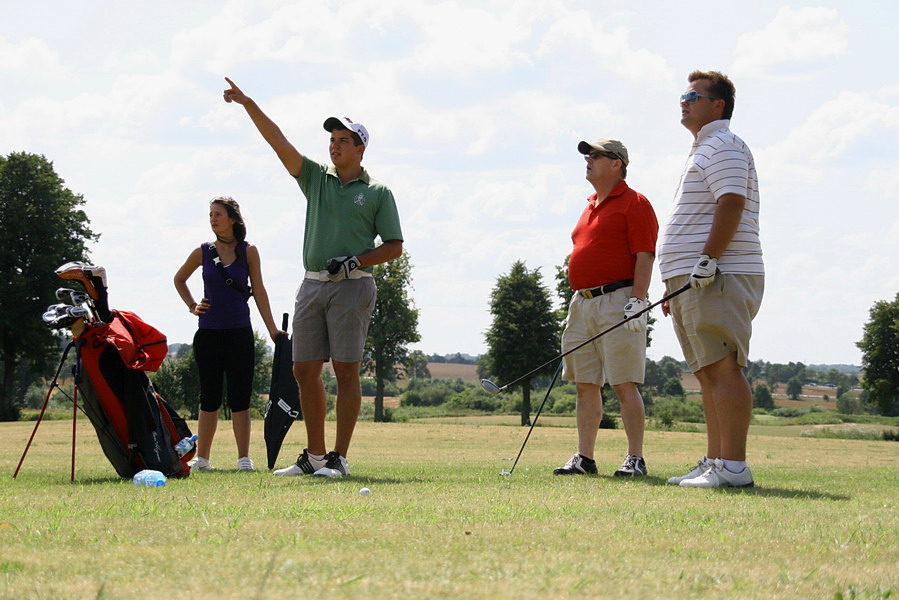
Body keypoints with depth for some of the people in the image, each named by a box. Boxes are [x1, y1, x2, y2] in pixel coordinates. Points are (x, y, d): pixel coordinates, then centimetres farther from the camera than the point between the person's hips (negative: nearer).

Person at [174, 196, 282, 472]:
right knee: (209, 398, 5)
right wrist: (192, 306, 9)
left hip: (240, 332, -1)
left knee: (240, 397, -1)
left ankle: (244, 458, 1)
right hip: (208, 333, 1)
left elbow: (259, 291, 5)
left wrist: (272, 328, 2)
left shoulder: (248, 251, 3)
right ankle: (201, 457, 10)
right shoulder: (203, 252, 5)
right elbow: (179, 279, 21)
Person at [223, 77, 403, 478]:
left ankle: (339, 458, -5)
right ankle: (314, 456, 12)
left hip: (352, 286, -5)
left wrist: (357, 260, -12)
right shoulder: (316, 179, 15)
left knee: (345, 370, -7)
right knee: (304, 369, 3)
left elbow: (394, 247, 3)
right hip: (312, 284, 5)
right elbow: (278, 141, 6)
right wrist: (247, 104, -2)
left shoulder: (378, 193, 5)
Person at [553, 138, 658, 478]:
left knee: (624, 384, -10)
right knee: (585, 385, 6)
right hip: (582, 304, 9)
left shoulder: (633, 204, -4)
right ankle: (584, 458, 8)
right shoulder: (591, 207, 21)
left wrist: (637, 301, -19)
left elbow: (645, 257, -11)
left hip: (617, 302, -8)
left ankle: (635, 459, -8)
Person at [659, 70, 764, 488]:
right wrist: (676, 284, 25)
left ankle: (733, 466, -19)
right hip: (695, 283, 11)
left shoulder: (724, 146, -6)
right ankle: (715, 462, 11)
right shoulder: (702, 150, 26)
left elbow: (730, 205, -20)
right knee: (709, 373, 9)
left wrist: (707, 262, -25)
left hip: (718, 280, -11)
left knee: (722, 369, -15)